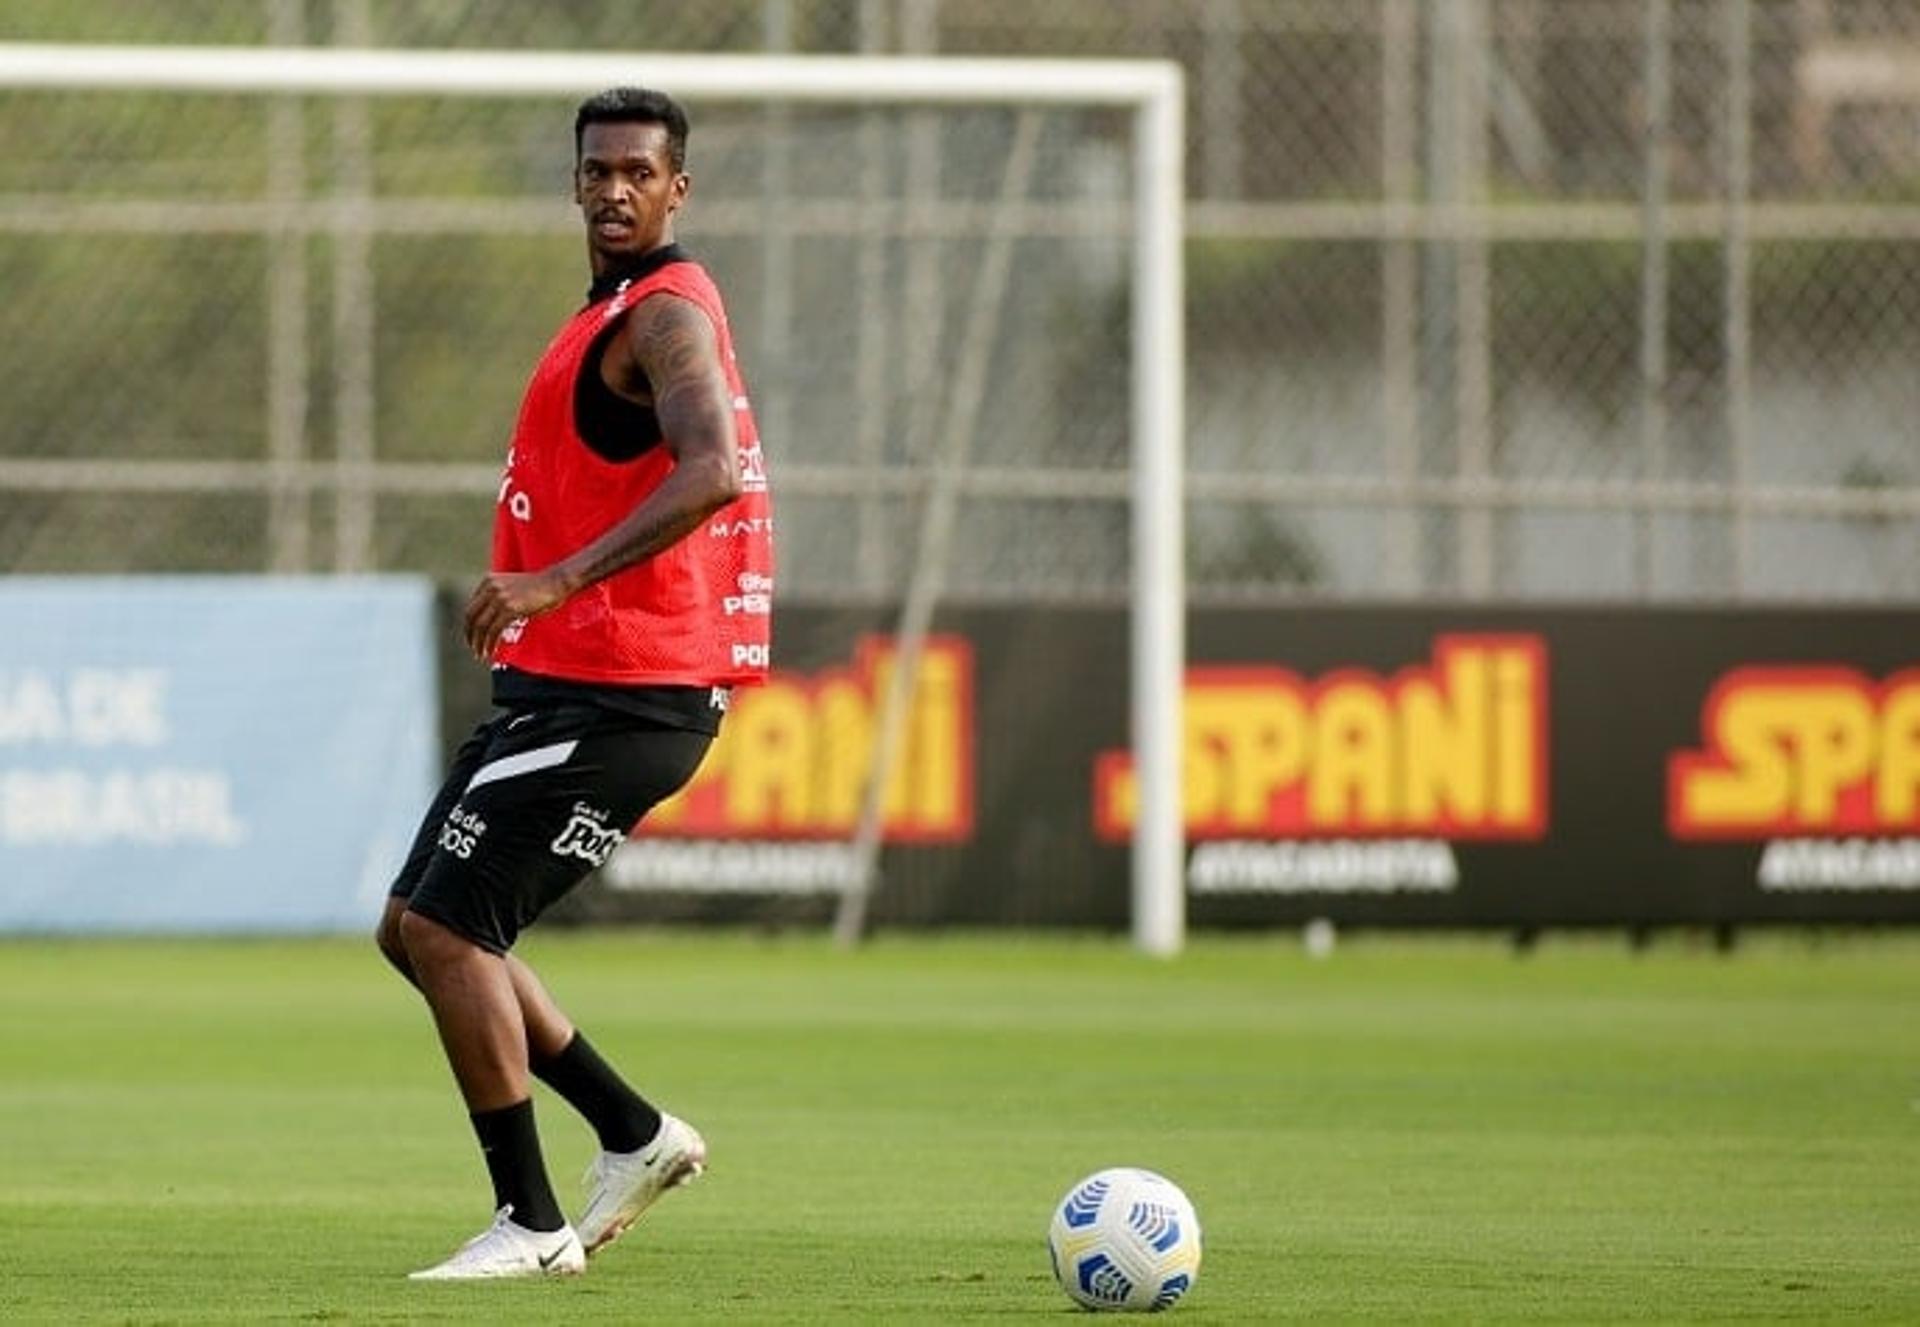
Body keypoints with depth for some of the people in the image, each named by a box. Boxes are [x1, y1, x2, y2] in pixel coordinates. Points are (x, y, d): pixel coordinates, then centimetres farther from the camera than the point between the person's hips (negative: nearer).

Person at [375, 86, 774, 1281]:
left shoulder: (664, 317, -13)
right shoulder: (614, 315, 19)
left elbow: (713, 472, -31)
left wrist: (560, 579, -36)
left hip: (623, 700, -10)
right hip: (559, 686, 10)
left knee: (445, 928, -12)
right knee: (417, 931, 12)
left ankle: (532, 1224, -6)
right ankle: (637, 1137, 20)